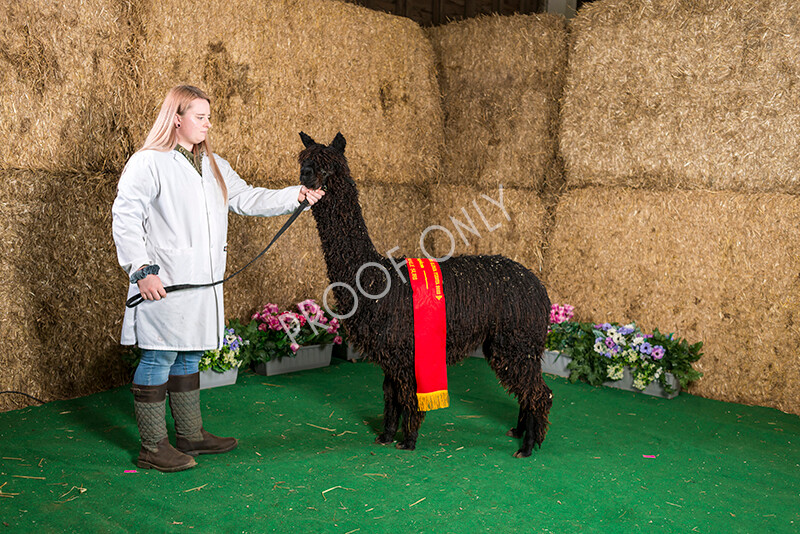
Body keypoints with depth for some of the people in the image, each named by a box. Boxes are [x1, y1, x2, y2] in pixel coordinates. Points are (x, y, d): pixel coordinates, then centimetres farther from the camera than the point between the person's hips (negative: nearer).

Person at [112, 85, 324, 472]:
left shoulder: (214, 166, 18)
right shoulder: (147, 163, -6)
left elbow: (246, 199, 18)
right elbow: (125, 218, -10)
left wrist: (296, 195, 7)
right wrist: (142, 270, -15)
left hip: (203, 282, 8)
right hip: (165, 284, -8)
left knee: (189, 356, 15)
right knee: (159, 358, -3)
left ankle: (190, 435, 26)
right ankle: (152, 447, 7)